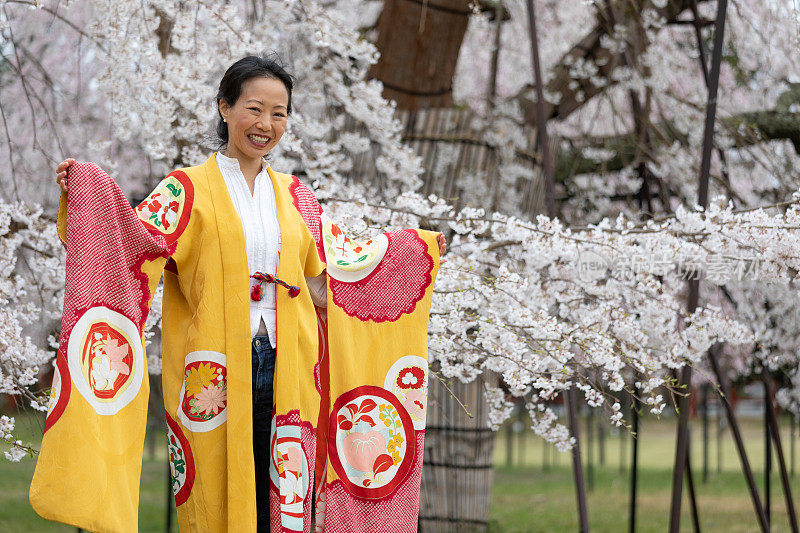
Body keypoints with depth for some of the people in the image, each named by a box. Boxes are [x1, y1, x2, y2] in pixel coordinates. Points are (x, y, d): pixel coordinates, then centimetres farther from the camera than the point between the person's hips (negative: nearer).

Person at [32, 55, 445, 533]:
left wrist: (417, 250, 17)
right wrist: (82, 195, -23)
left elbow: (326, 286, 15)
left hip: (286, 370, 3)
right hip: (214, 373, -3)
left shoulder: (294, 196, 15)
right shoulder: (188, 189, 3)